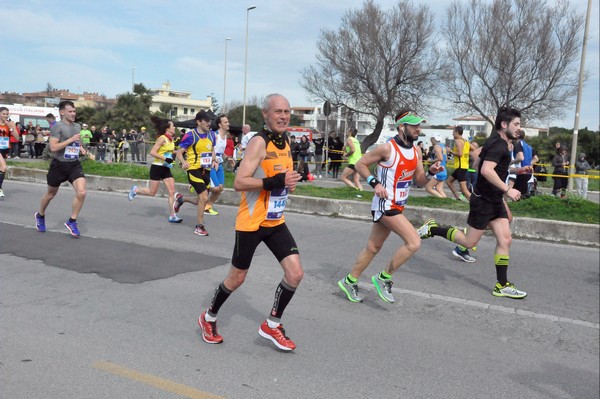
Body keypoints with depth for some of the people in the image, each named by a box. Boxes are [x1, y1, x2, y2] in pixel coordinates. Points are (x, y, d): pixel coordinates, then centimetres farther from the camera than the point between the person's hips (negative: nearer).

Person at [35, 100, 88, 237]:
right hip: (59, 165, -4)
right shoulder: (57, 126, -13)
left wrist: (81, 149, 7)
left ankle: (72, 221, 1)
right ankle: (40, 216, 43)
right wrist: (71, 140, -24)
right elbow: (53, 147, -23)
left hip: (75, 164, 5)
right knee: (51, 194, 14)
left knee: (81, 192, -15)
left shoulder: (77, 126, 10)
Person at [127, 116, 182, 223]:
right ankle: (135, 190, 29)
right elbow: (152, 152, -21)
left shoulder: (171, 139, 8)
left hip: (166, 169, 7)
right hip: (157, 167, -7)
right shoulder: (162, 138, -15)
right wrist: (165, 159, -26)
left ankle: (172, 216, 0)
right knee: (152, 192, 1)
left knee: (172, 191, -3)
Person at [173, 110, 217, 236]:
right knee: (204, 197, -16)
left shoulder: (211, 135, 6)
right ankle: (199, 226, -1)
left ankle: (180, 199, 43)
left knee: (201, 200, 14)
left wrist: (214, 160, 1)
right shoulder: (190, 135, -12)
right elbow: (179, 152, -9)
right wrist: (183, 162, -29)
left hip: (206, 170, 7)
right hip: (194, 169, -7)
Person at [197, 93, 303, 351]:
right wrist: (274, 182, -33)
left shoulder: (285, 142, 9)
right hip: (251, 222, -7)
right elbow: (239, 183, -24)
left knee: (295, 274, -3)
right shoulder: (259, 142, -17)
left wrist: (290, 182, 3)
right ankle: (209, 318, 33)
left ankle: (272, 325, 16)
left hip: (276, 222, 7)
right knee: (237, 278, 7)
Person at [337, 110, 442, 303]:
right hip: (386, 205, -8)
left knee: (373, 247, 15)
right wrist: (375, 183, -19)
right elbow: (360, 164, -8)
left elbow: (420, 181, 11)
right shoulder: (388, 148, -16)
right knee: (414, 242, -15)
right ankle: (384, 278, 0)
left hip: (397, 205, 8)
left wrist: (431, 172, -9)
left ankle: (349, 281, 28)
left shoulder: (416, 150, 7)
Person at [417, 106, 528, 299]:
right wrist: (507, 190, -29)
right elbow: (486, 170, -31)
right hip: (483, 201, -10)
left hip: (495, 201, 10)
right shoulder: (498, 144, -18)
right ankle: (433, 229, 16)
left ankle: (502, 285, 9)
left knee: (505, 240, 4)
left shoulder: (497, 142, 13)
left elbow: (478, 164, 22)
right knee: (469, 242, 1)